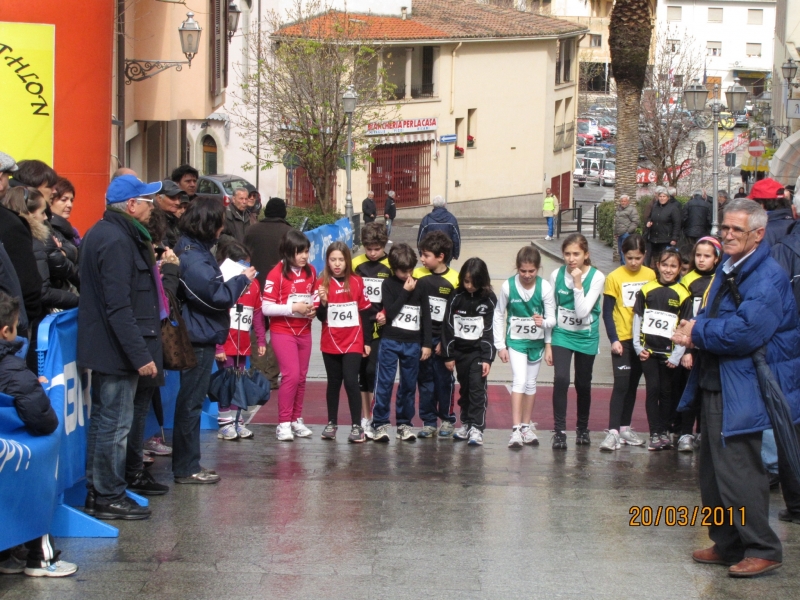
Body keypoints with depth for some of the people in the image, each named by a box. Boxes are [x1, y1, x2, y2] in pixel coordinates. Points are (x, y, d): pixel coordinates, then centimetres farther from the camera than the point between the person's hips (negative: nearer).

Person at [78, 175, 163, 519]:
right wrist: (140, 355, -25)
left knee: (102, 419, 17)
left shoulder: (101, 233, 12)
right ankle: (110, 497, 4)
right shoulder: (116, 242, -20)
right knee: (116, 423, -3)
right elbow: (119, 307, -25)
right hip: (116, 350, -11)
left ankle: (96, 490, 25)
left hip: (101, 348, 11)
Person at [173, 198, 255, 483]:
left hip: (199, 336, 11)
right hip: (199, 338, -11)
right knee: (190, 402, -4)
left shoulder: (194, 249, 12)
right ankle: (186, 469, 3)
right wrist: (243, 279, -7)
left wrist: (235, 280, 7)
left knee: (191, 401, 14)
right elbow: (218, 295, -20)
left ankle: (187, 465, 21)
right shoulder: (194, 258, -20)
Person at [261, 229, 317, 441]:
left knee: (301, 377, 9)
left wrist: (313, 309, -1)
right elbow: (266, 307, -15)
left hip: (304, 332, 6)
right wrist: (293, 308, -21)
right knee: (291, 375, -13)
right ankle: (283, 423, -4)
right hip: (283, 331, -6)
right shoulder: (277, 273, -13)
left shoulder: (310, 271, 4)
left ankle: (296, 420, 20)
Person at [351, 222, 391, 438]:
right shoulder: (355, 264, 4)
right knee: (362, 373, 7)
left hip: (380, 329, -2)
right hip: (357, 327, 2)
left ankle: (374, 420, -1)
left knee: (373, 371, -8)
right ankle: (364, 418, 14)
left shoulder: (391, 267, -1)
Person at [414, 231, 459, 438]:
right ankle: (428, 421, 15)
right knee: (425, 380, 7)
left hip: (442, 339, -2)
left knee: (444, 380, 6)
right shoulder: (417, 276, 0)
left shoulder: (453, 280, -6)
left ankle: (447, 419, 19)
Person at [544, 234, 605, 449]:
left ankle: (582, 428, 30)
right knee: (561, 379, -17)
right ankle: (560, 431, -13)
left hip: (586, 337, 0)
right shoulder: (557, 275, -5)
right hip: (561, 335, 0)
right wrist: (548, 344, 3)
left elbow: (583, 312, -20)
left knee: (583, 384, 9)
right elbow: (550, 312, 3)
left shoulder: (597, 277, -12)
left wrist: (577, 284, -25)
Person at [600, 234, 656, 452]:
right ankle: (613, 431, -14)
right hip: (622, 339, -4)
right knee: (621, 383, -12)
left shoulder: (651, 276, 1)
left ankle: (625, 427, 20)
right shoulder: (614, 277, -7)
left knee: (633, 384, 11)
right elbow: (607, 312, -5)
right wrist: (613, 340, -12)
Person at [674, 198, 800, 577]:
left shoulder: (768, 277, -16)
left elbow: (746, 332, -27)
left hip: (743, 393, -10)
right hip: (714, 386, 10)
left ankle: (763, 550, 1)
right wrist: (696, 332, 0)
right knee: (714, 474, 15)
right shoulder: (725, 272, 14)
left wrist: (698, 331, -14)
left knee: (737, 474, -9)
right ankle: (727, 545, 26)